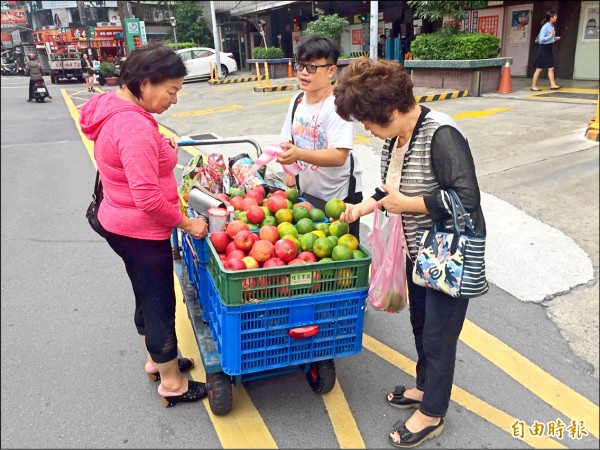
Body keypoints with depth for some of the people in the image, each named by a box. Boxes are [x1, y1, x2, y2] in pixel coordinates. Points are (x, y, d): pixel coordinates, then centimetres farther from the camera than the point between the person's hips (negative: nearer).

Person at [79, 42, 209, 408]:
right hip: (142, 232, -10)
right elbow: (148, 198, -29)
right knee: (160, 305, 6)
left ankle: (156, 360, 45)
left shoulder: (114, 109, 5)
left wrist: (159, 146, 8)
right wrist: (187, 223, -16)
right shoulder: (135, 127, -28)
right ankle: (172, 384, 26)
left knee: (148, 298, 24)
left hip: (122, 223, 10)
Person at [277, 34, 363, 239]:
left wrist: (300, 154, -40)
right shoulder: (297, 101, 2)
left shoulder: (337, 105, -19)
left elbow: (340, 156, -28)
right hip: (305, 192, 6)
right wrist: (290, 182, 0)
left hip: (339, 196, -6)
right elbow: (290, 143, 8)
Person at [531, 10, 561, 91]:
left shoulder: (552, 26, 9)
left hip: (550, 49, 8)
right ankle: (533, 86, 4)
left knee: (551, 68, 5)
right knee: (539, 69, -2)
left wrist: (555, 38, 6)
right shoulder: (545, 27, -16)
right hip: (544, 49, -8)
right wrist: (550, 36, -24)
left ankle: (553, 85, 5)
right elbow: (541, 39, -21)